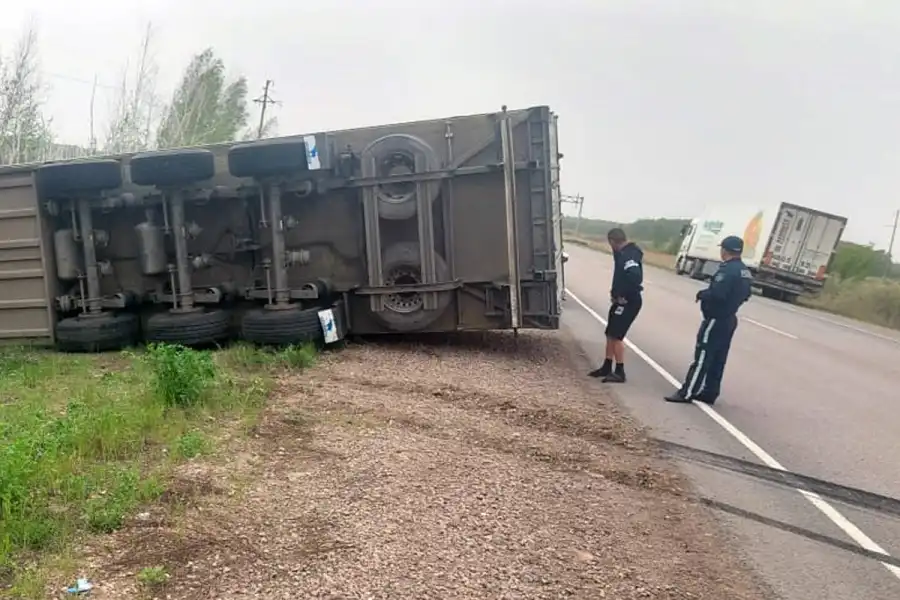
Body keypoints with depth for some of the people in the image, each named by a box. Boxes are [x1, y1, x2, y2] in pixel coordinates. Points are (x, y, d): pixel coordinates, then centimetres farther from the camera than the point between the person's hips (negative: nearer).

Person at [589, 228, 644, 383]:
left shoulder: (628, 255, -20)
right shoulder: (624, 253, 12)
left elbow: (635, 277, -33)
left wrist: (623, 296, -23)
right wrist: (616, 292, 4)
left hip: (628, 302, -10)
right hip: (621, 300, 10)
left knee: (616, 335, -7)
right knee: (610, 334, 16)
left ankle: (620, 372, 0)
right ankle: (607, 367, 26)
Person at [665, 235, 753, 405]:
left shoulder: (727, 270, -20)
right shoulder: (745, 272, 11)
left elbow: (717, 294, -29)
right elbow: (744, 296, 18)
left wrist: (702, 294, -12)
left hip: (715, 319, -9)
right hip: (729, 319, 9)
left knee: (702, 356, -6)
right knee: (718, 359, 12)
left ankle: (687, 393, -4)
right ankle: (709, 393, 18)